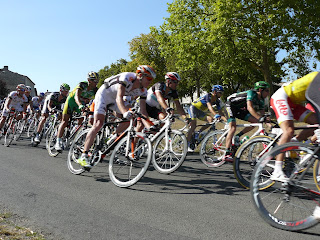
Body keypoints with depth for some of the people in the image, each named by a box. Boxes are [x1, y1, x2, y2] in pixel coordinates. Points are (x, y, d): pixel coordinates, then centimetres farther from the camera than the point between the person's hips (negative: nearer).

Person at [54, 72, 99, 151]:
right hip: (71, 100, -4)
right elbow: (76, 96, -46)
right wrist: (80, 105, -66)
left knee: (81, 123, -5)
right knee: (65, 121, -6)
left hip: (82, 103, 4)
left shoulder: (95, 90, -18)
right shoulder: (82, 85, -31)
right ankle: (58, 142, -6)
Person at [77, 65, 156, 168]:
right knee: (98, 124, -19)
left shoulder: (143, 90, -12)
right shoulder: (127, 77, -32)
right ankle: (83, 156, -17)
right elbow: (119, 98, -44)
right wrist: (125, 112, -62)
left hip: (114, 100, 7)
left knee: (130, 118, -9)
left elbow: (143, 110, -11)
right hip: (103, 95, -7)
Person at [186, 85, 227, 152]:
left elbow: (220, 112, -6)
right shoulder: (208, 96, -25)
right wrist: (216, 115, -54)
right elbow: (209, 107, -40)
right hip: (193, 108, -7)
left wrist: (227, 120, -20)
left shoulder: (217, 101, -4)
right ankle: (188, 144, -12)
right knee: (193, 125, -18)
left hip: (200, 111, 7)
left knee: (211, 120, -13)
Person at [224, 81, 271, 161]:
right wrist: (260, 118, -50)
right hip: (230, 104, -8)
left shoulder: (261, 101, -2)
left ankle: (238, 136, 1)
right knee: (233, 128, -23)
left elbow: (262, 114, -3)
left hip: (240, 109, 8)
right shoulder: (251, 93, -26)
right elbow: (249, 107, -40)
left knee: (256, 121, -9)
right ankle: (227, 154, -26)